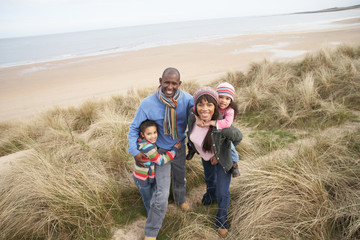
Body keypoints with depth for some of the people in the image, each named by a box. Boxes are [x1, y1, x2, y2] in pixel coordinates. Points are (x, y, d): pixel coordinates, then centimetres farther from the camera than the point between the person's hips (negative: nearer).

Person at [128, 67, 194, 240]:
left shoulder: (187, 100, -21)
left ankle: (180, 199, 64)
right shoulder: (148, 104, -26)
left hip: (180, 147, 3)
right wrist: (135, 152, -23)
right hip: (161, 150, -3)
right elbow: (134, 128, -15)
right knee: (161, 194, -6)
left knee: (180, 178, 29)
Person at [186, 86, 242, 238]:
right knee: (209, 179, 32)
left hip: (221, 160, -5)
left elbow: (238, 137, -24)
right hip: (206, 156, 5)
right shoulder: (192, 117, -26)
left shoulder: (222, 125, -41)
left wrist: (219, 155, -23)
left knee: (222, 193, 4)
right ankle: (210, 196, 65)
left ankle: (222, 219, 36)